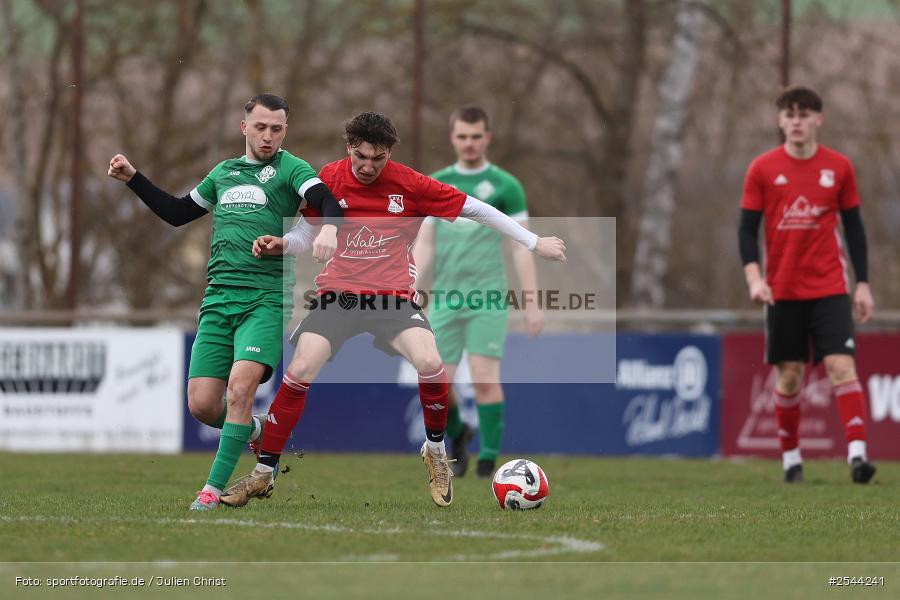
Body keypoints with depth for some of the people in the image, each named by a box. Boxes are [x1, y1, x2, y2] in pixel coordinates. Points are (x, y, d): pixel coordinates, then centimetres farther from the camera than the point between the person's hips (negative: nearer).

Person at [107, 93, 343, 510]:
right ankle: (257, 433, 28)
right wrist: (133, 178, 24)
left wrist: (329, 228, -38)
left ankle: (214, 488, -15)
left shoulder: (290, 169, 3)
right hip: (218, 299, 5)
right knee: (202, 405, -3)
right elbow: (177, 213, 31)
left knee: (240, 385, -22)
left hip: (267, 299, -5)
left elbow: (327, 201, -15)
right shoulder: (223, 172, 19)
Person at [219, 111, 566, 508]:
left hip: (393, 297, -1)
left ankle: (435, 451, 4)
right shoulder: (329, 179, -3)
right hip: (337, 295, 1)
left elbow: (475, 209, -1)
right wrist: (279, 245, -14)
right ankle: (263, 473, -3)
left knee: (429, 362, -25)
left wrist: (533, 243, 2)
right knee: (300, 370, -17)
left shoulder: (409, 184, -8)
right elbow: (306, 235, 9)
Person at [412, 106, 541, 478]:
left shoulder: (504, 186, 2)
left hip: (487, 295, -3)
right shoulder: (436, 184, 12)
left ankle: (489, 458, -6)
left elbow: (521, 249, 1)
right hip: (445, 295, 3)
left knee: (485, 376, -14)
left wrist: (532, 303, -4)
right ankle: (457, 435, 28)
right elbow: (424, 244, 11)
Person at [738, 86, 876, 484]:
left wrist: (863, 284, 4)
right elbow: (747, 229, 1)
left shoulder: (838, 167, 3)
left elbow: (854, 227, 8)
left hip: (829, 289, 0)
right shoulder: (762, 169, 0)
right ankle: (790, 458, 15)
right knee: (789, 375, 3)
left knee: (842, 366, -14)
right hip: (782, 291, 0)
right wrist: (754, 278, -14)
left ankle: (857, 454, -20)